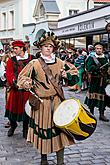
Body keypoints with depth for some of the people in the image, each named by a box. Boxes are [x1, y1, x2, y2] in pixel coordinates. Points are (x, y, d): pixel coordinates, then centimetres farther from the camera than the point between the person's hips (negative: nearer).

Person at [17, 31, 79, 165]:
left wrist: (66, 75, -11)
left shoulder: (59, 63, 4)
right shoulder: (34, 64, -3)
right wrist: (27, 83, -16)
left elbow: (74, 75, 9)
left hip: (57, 101, 2)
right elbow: (22, 78, 5)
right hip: (41, 102, -2)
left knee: (59, 128, 0)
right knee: (43, 128, 6)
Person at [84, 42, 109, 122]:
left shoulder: (105, 58, 11)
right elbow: (89, 68, -15)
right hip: (94, 81, -3)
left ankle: (102, 114, 10)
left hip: (102, 81, 3)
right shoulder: (92, 58, -1)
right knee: (93, 96, 3)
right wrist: (97, 68, -24)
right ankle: (91, 113, 17)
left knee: (102, 97, 2)